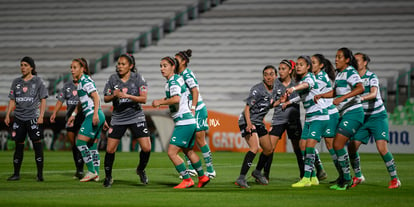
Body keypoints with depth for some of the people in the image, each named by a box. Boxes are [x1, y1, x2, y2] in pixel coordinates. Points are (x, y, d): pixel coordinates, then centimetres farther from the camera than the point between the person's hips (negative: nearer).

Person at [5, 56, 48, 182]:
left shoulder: (37, 81, 2)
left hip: (33, 118, -4)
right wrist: (7, 115, 5)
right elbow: (12, 100, 15)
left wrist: (41, 116, -9)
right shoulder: (16, 82, 12)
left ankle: (40, 174, -3)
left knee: (37, 145, -6)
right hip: (19, 118, 4)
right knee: (19, 145, 6)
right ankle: (16, 174, 12)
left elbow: (43, 100, 1)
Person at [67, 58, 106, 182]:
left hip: (93, 116, -10)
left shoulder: (85, 80, -10)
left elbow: (96, 96, -20)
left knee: (80, 142, -10)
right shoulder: (80, 82, 19)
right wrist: (73, 114, 31)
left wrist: (95, 114, -28)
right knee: (93, 147, 10)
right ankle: (96, 174, 9)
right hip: (93, 116, 10)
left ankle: (91, 171, -9)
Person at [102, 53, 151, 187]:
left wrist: (127, 96, -25)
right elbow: (105, 99, 4)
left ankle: (141, 170, 20)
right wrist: (114, 95, -18)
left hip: (136, 117, -1)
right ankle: (108, 177, 14)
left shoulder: (137, 78, -6)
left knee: (146, 148, -8)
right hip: (118, 119, 1)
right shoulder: (113, 79, -1)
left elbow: (144, 99, -12)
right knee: (110, 150, -6)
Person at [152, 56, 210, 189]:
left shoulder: (173, 81, -15)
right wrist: (165, 100, 23)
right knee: (188, 151, 24)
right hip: (189, 121, 10)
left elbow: (176, 99, -32)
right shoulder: (178, 78, 13)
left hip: (183, 122, -10)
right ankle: (202, 177, 37)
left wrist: (160, 102, -22)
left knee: (172, 152, -10)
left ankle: (187, 180, -4)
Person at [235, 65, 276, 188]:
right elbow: (247, 108, -20)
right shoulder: (257, 90, -18)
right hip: (247, 121, -9)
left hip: (259, 123, 9)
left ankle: (257, 172, 36)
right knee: (254, 148, -26)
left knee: (268, 149, 12)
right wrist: (249, 124, -34)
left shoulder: (274, 90, 6)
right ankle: (241, 178, -29)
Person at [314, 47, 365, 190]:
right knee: (336, 145, 8)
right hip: (344, 114, 9)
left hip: (353, 113, -9)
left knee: (338, 145, -14)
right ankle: (343, 178, 16)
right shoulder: (339, 73, 15)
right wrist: (321, 95, 15)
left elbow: (360, 88, -30)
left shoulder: (350, 72, -13)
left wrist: (342, 98, -36)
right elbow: (335, 92, 30)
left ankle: (346, 180, -6)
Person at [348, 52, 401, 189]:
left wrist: (362, 97, -49)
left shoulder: (371, 77, -12)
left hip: (377, 117, -5)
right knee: (352, 147, -4)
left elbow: (374, 93, -30)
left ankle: (394, 178, -6)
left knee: (382, 148, -17)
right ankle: (358, 176, 17)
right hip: (363, 118, 5)